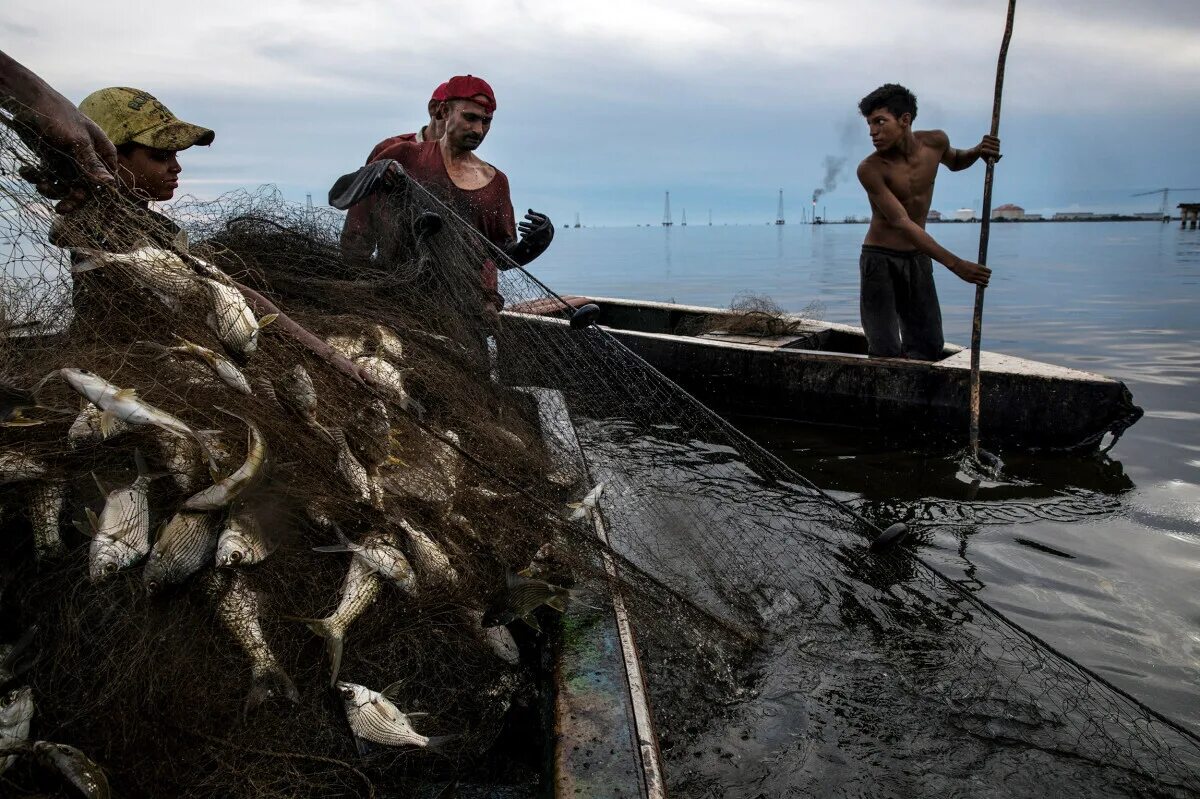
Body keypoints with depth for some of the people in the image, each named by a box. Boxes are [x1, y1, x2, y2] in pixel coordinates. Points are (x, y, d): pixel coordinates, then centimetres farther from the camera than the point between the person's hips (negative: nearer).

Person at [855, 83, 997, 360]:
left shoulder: (935, 142, -4)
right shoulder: (870, 169, -20)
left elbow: (954, 162, 22)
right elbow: (901, 223, -26)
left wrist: (977, 152, -3)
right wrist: (954, 264, -32)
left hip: (918, 259, 5)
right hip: (880, 260, -5)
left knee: (928, 348, 7)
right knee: (885, 353, -11)